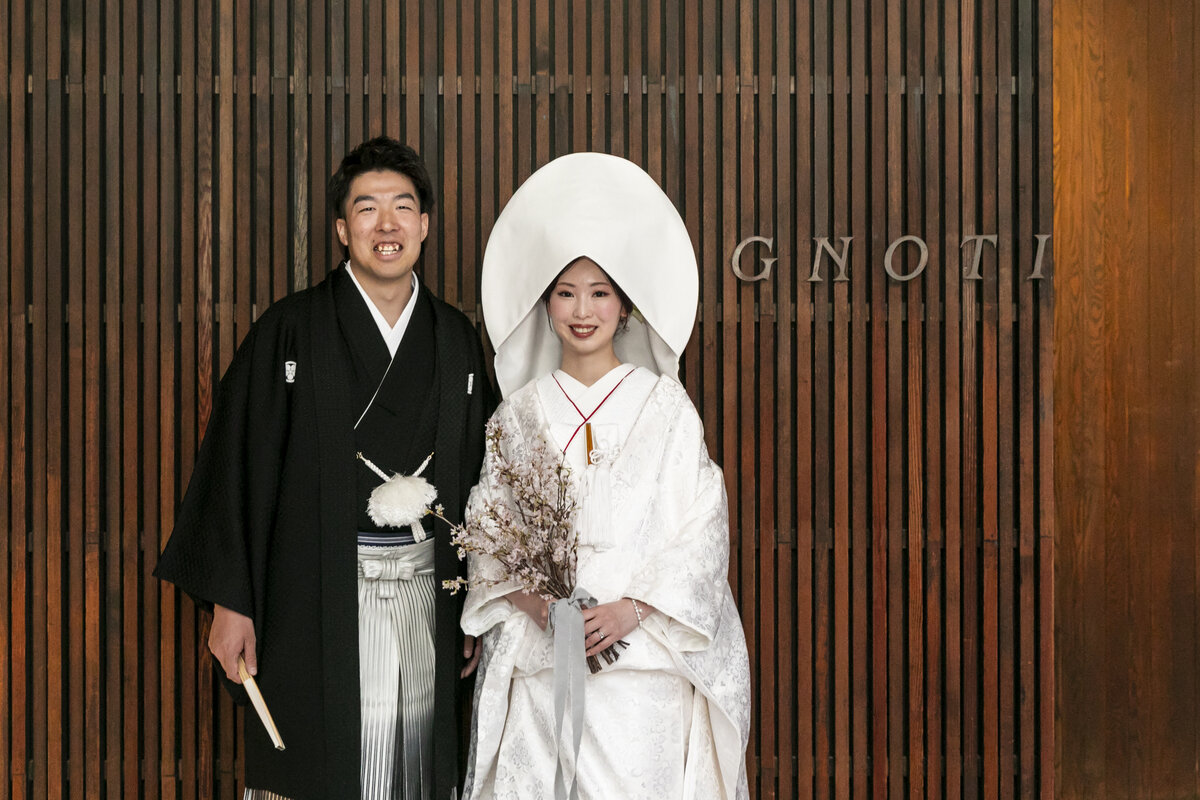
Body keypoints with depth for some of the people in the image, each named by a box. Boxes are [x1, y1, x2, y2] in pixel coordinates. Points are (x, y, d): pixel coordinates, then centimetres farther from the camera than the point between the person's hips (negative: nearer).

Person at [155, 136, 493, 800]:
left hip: (427, 593, 3)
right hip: (316, 598, -3)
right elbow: (238, 465, -4)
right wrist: (230, 602, -8)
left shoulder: (456, 340, 9)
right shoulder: (290, 330, -2)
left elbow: (478, 476, 12)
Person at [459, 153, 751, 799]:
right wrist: (532, 600, -10)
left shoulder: (665, 403, 3)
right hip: (536, 662, 2)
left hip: (645, 654, -1)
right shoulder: (518, 412, 9)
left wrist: (633, 608, -11)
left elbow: (703, 525, -1)